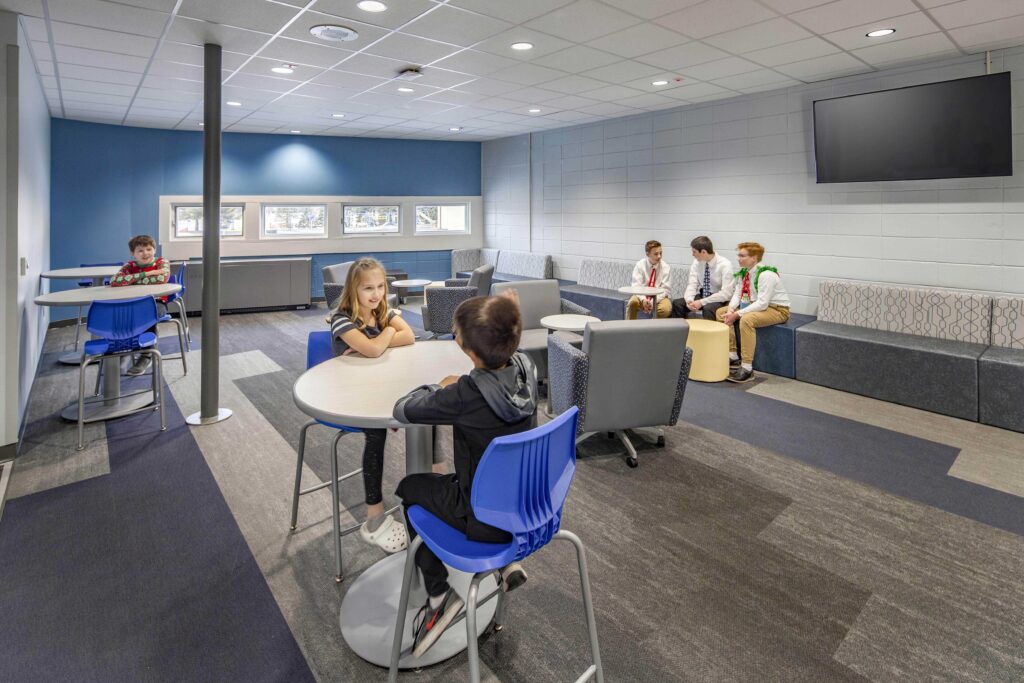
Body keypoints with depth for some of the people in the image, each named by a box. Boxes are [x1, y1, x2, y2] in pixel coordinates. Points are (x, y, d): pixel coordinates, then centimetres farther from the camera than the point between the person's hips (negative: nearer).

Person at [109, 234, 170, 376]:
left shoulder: (162, 262, -1)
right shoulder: (129, 266, 6)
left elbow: (161, 278, -24)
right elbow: (114, 281, -15)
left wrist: (132, 280, -12)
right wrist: (145, 274, -19)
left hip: (156, 302, -3)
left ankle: (146, 355, -22)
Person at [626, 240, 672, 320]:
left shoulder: (666, 267, -6)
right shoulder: (640, 265, -6)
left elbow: (665, 289, -8)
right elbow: (636, 286, -11)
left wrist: (653, 301, -25)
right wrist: (643, 299, -30)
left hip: (659, 297, 0)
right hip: (643, 295, 0)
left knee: (665, 309, -33)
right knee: (632, 302, -32)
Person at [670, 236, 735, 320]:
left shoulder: (725, 265, -17)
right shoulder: (697, 262, -2)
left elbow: (726, 293, -22)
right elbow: (692, 285, -4)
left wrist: (701, 302, -28)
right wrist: (689, 300, -26)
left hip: (720, 299, -5)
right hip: (702, 295, 5)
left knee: (708, 308, -37)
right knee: (677, 303, -18)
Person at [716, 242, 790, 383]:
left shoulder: (766, 274, -24)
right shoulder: (743, 273, 0)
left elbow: (762, 304, -30)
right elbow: (737, 294, 3)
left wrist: (737, 314, -31)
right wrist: (731, 310, -18)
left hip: (777, 310, -9)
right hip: (755, 306, 9)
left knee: (746, 319, -37)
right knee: (721, 312, 1)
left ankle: (747, 368, -31)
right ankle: (732, 357, 4)